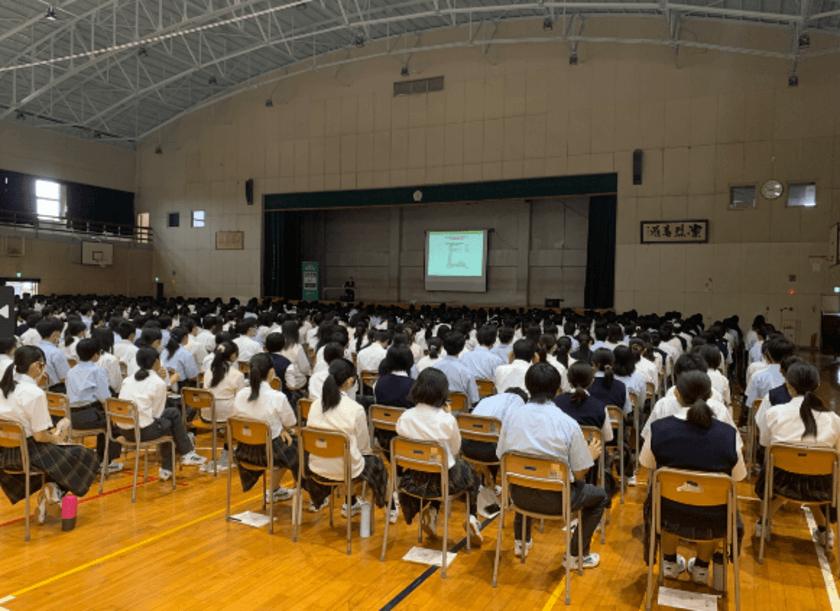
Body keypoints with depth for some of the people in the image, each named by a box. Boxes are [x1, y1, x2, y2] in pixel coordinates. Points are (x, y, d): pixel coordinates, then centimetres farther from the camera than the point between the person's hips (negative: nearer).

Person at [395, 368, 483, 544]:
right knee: (469, 472, 28)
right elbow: (455, 450, -3)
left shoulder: (405, 418, -12)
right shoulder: (447, 420, -20)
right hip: (444, 480, -3)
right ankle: (471, 517, 17)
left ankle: (432, 511, 18)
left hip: (414, 479, 3)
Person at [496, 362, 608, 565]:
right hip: (555, 500, -4)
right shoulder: (568, 424, -17)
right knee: (600, 496, 23)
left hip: (519, 495, 4)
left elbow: (502, 457, 3)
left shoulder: (512, 416, -8)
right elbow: (579, 474, -10)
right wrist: (591, 455, 11)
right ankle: (577, 555, 26)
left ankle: (521, 541, 49)